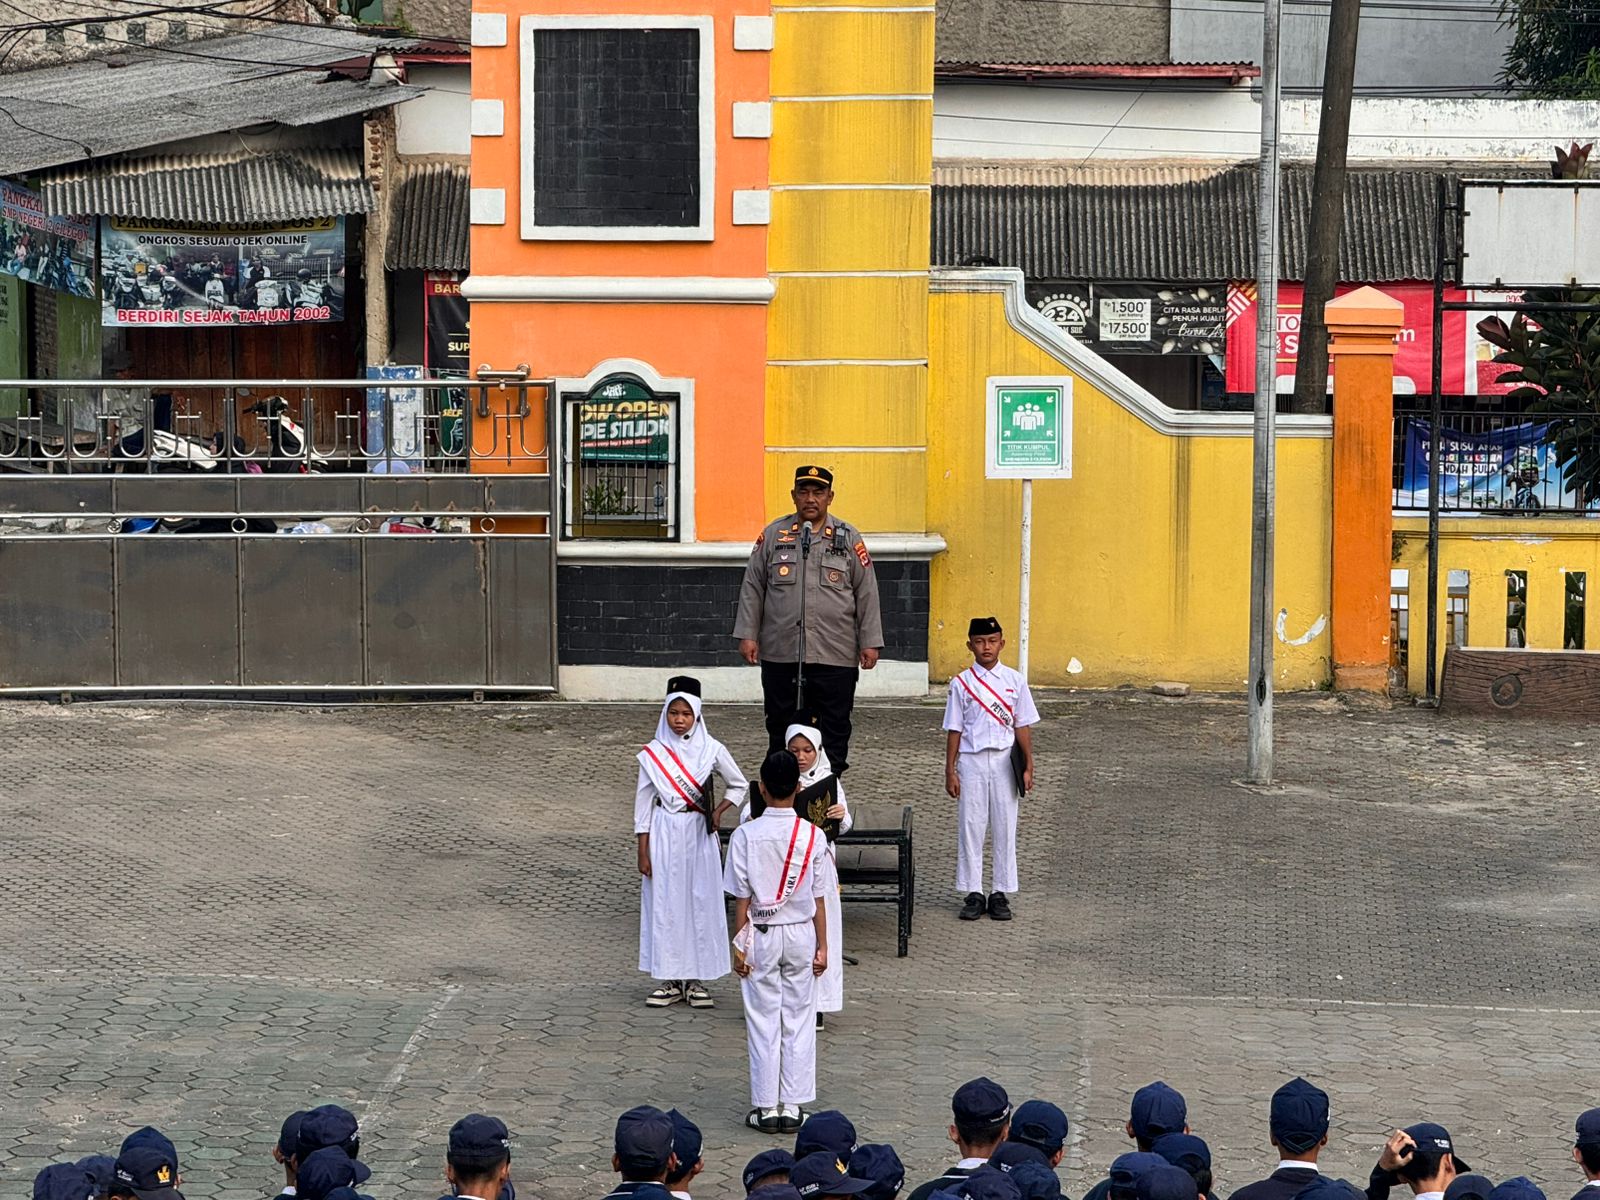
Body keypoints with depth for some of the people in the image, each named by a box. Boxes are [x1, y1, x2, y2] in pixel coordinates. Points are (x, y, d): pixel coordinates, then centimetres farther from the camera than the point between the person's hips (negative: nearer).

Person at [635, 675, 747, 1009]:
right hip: (664, 835, 0)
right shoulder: (653, 753, -1)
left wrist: (719, 810, -5)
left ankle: (696, 979, 10)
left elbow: (740, 785, 12)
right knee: (664, 903, 1)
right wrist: (643, 852, -2)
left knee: (701, 902, 1)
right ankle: (669, 979, 10)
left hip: (699, 835, 0)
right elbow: (643, 803, 2)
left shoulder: (711, 750, -1)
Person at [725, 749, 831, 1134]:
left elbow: (741, 900, -8)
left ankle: (766, 1106, 8)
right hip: (801, 933, 1)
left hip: (761, 935, -1)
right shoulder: (813, 836, -7)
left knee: (763, 1023, 6)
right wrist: (821, 946, 6)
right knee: (798, 1022, 9)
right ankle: (793, 1106, 10)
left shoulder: (746, 835, -12)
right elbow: (817, 898, -2)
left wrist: (740, 947, 0)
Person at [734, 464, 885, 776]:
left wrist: (870, 642, 1)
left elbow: (867, 593, 6)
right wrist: (747, 634, 2)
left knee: (834, 729, 1)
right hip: (781, 654, 1)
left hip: (835, 656, -1)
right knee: (781, 728, 6)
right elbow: (752, 587, 10)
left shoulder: (849, 538, 6)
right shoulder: (773, 535, 8)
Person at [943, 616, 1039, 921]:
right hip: (972, 760, -1)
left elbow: (1022, 726, 5)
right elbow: (954, 730, 1)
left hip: (1004, 761, 1)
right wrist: (950, 771, -1)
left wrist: (1028, 767, 2)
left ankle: (1001, 894, 11)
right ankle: (973, 894, 9)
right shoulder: (962, 683, 0)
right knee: (971, 826, 2)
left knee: (1005, 827, 4)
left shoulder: (1014, 681, 3)